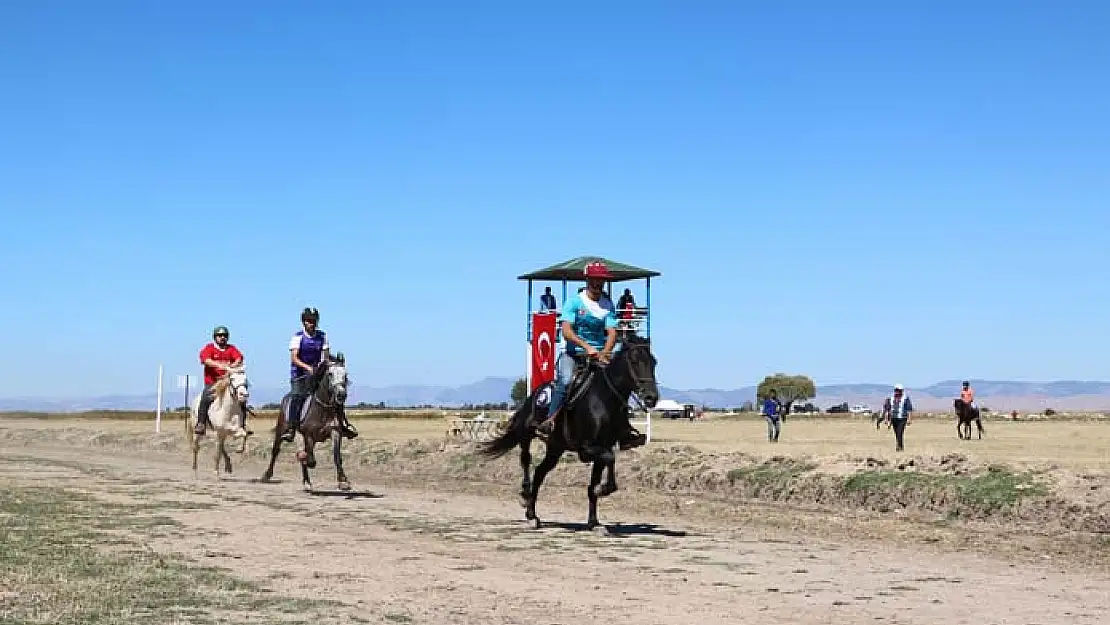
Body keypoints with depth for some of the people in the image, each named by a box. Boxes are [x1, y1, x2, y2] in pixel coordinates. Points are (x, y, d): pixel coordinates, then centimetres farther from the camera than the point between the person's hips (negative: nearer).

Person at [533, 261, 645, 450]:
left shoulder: (608, 305, 7)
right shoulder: (574, 302, -2)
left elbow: (612, 332, -3)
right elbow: (566, 331, -13)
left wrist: (604, 353, -23)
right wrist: (587, 347, -27)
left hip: (600, 354, 3)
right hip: (573, 353, -3)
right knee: (565, 381, -30)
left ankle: (625, 432, -11)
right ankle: (550, 420, -27)